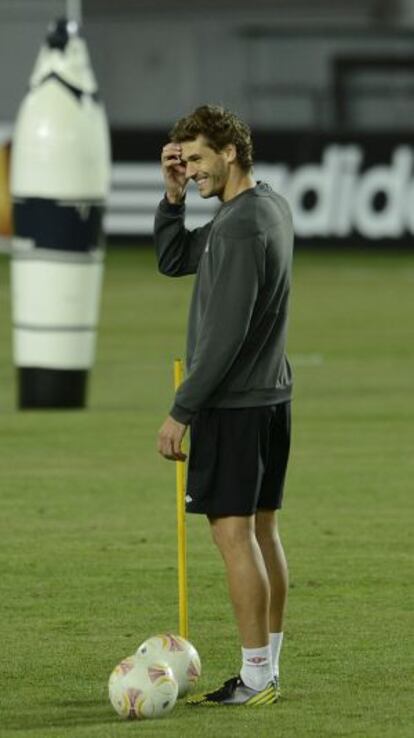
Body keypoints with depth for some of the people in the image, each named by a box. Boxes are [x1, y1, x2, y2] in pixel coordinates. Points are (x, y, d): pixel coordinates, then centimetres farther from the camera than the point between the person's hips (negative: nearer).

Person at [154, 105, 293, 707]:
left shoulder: (241, 226, -20)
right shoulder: (271, 207, 11)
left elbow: (225, 334, -22)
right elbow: (174, 261, 19)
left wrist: (181, 412, -17)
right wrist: (174, 195, 5)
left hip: (234, 404, -10)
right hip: (270, 396, 10)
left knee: (233, 532, -7)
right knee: (262, 530, 11)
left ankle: (255, 678, -7)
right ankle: (267, 671, 15)